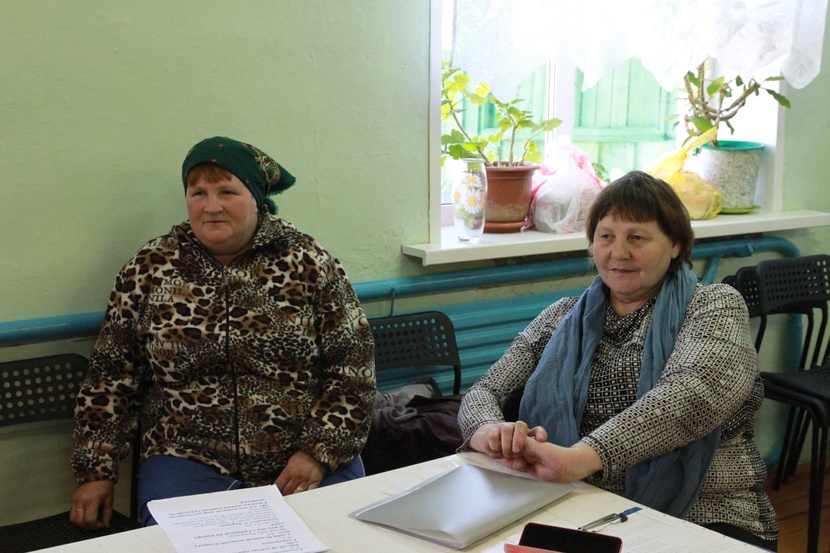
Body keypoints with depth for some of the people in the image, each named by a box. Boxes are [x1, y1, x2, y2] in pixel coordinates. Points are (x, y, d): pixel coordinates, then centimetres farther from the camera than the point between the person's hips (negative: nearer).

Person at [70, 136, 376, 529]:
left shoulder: (310, 264, 0)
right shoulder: (149, 270, 4)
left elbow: (353, 371, -1)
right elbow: (111, 378, 7)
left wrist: (319, 453, -11)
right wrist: (96, 473, 3)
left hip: (312, 464, 0)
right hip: (189, 463, 1)